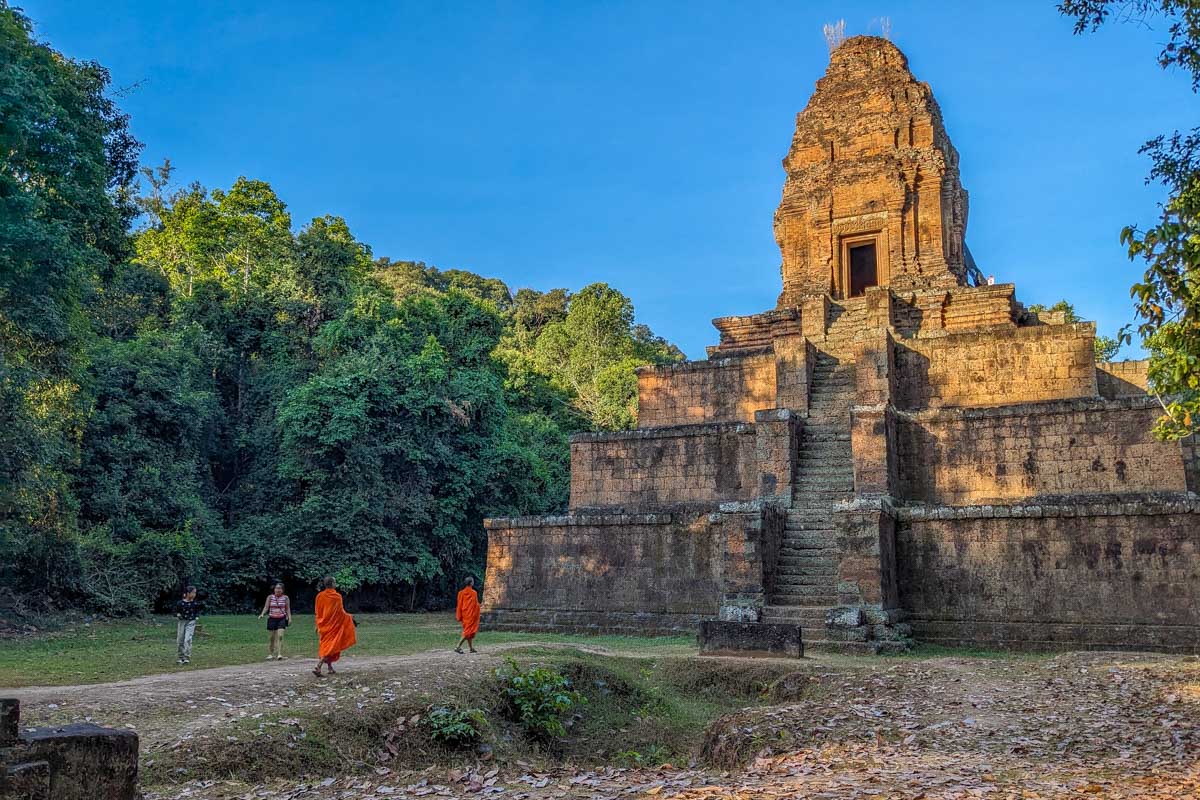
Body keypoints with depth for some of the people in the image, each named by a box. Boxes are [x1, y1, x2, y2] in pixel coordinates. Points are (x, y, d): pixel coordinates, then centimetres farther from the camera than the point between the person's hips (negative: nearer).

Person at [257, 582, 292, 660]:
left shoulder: (285, 597, 2)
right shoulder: (270, 597, 2)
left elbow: (288, 609, 6)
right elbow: (266, 607, -1)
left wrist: (289, 618, -3)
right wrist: (262, 614, -18)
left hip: (282, 619, -1)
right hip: (272, 618, 1)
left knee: (280, 636, -15)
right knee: (272, 637, 6)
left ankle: (279, 654, -17)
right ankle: (270, 654, 20)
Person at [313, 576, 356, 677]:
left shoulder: (320, 596, 1)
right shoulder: (337, 596, -12)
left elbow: (318, 613, 6)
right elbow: (341, 612, -9)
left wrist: (318, 626, 14)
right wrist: (350, 617, 8)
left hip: (323, 625, 5)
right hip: (333, 625, -5)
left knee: (325, 646, 17)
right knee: (329, 647, -5)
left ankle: (330, 668, 22)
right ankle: (318, 668, -19)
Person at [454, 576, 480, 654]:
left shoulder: (461, 593, 2)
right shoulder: (473, 593, -12)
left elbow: (459, 605, 2)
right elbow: (476, 605, -11)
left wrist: (459, 616, 6)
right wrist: (476, 615, 0)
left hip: (465, 615, 6)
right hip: (471, 615, -6)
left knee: (468, 631, 15)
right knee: (468, 631, -5)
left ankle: (471, 648, 20)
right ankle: (458, 647, -14)